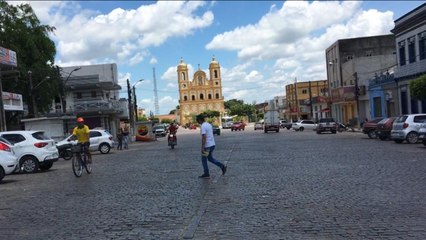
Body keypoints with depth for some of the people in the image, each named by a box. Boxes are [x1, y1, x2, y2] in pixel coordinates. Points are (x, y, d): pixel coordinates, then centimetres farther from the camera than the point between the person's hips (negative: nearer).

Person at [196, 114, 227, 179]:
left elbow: (204, 138, -23)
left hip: (207, 146, -9)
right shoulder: (209, 125, 12)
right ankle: (222, 166, 10)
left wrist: (202, 148, -21)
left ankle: (206, 174, 12)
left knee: (204, 160, 6)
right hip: (212, 144, 9)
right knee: (210, 158, 20)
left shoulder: (203, 126, -17)